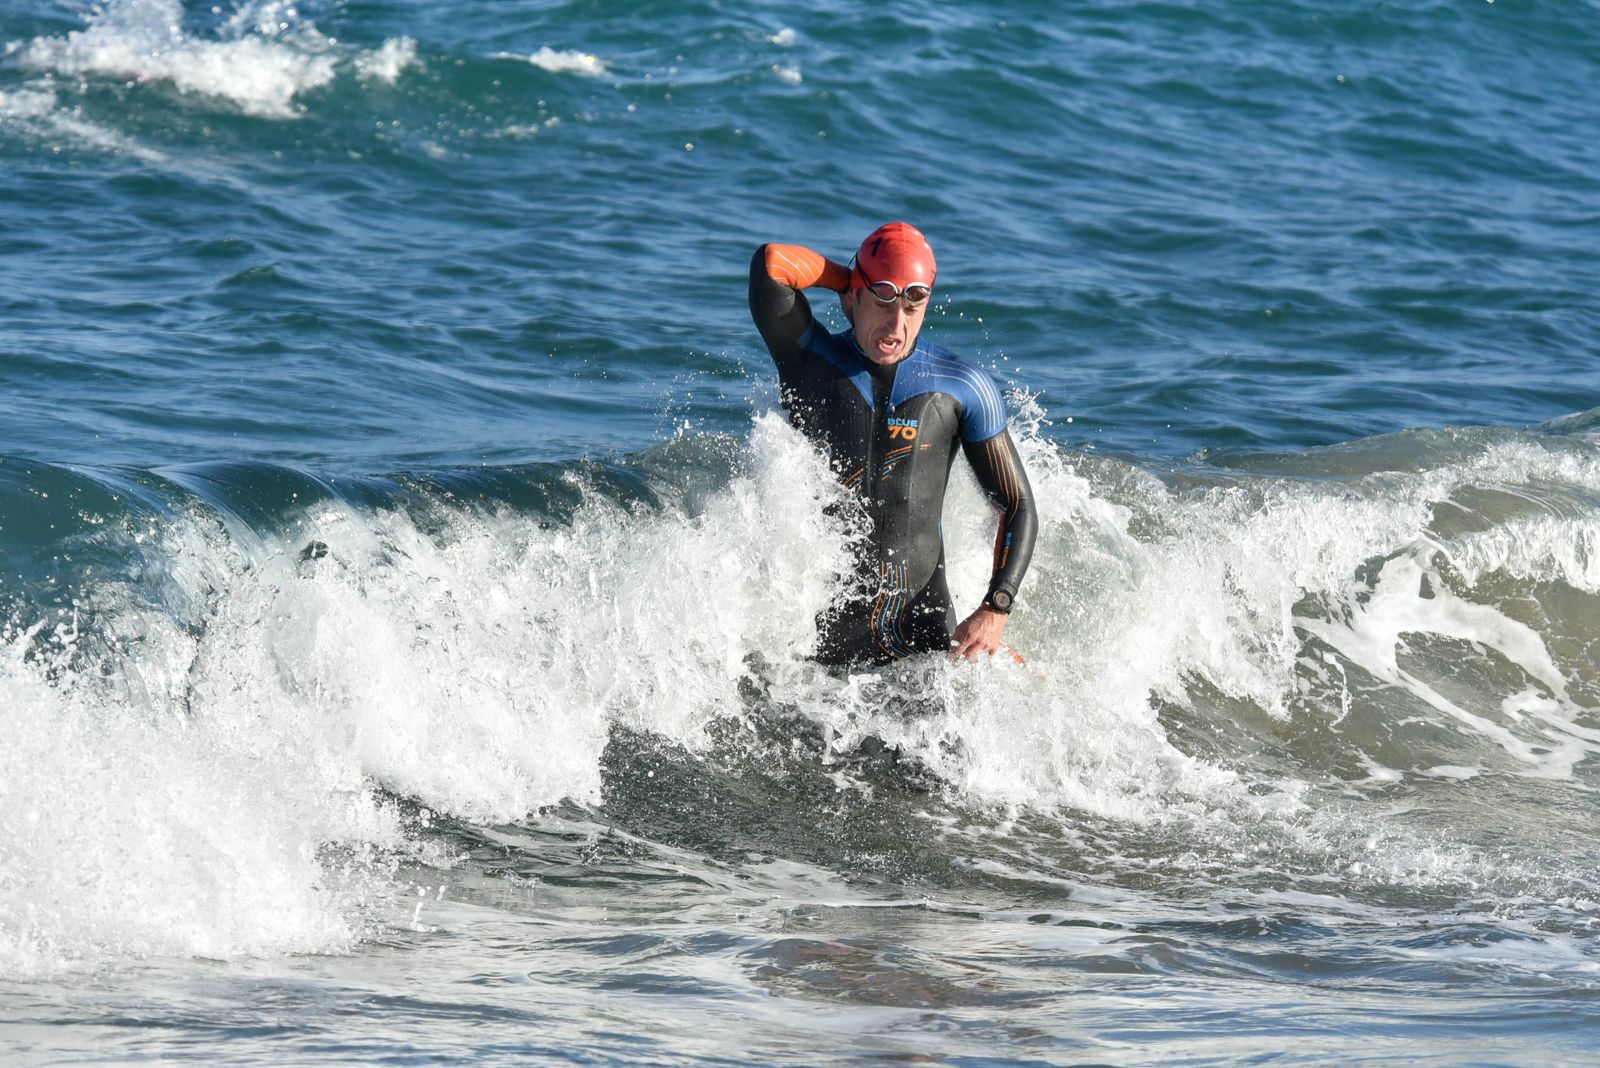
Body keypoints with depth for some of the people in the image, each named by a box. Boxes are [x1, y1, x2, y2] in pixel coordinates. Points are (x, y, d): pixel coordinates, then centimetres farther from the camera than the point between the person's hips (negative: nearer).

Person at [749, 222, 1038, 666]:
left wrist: (995, 610, -9)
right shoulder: (810, 360, 1)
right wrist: (849, 279, 1)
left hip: (924, 629, 1)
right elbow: (770, 265, -15)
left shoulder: (963, 388, 3)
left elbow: (1017, 506, 6)